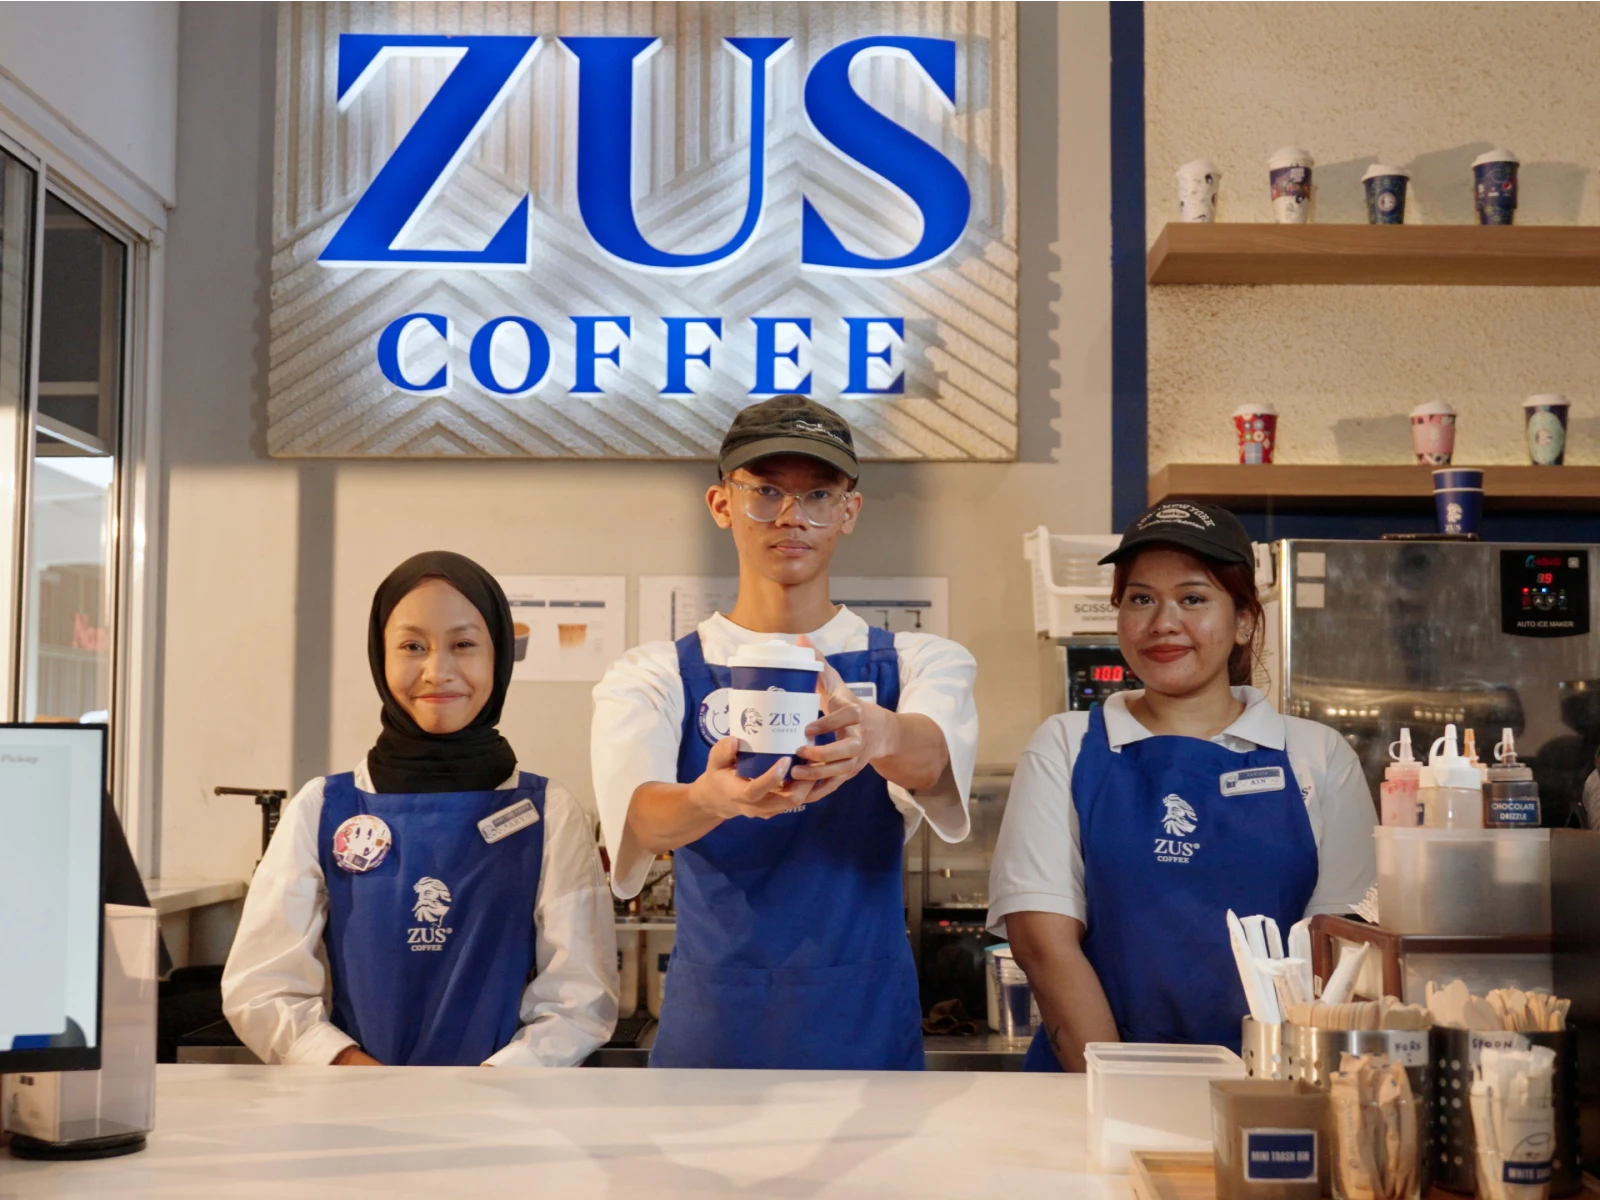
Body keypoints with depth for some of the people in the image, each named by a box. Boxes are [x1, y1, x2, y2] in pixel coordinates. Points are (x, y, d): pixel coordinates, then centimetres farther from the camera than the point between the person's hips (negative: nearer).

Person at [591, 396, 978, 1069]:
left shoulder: (918, 664, 4)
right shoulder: (654, 677, 2)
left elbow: (932, 755, -21)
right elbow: (639, 816, -19)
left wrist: (878, 733, -45)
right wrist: (710, 800, -43)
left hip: (869, 1037, 1)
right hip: (709, 1033, 0)